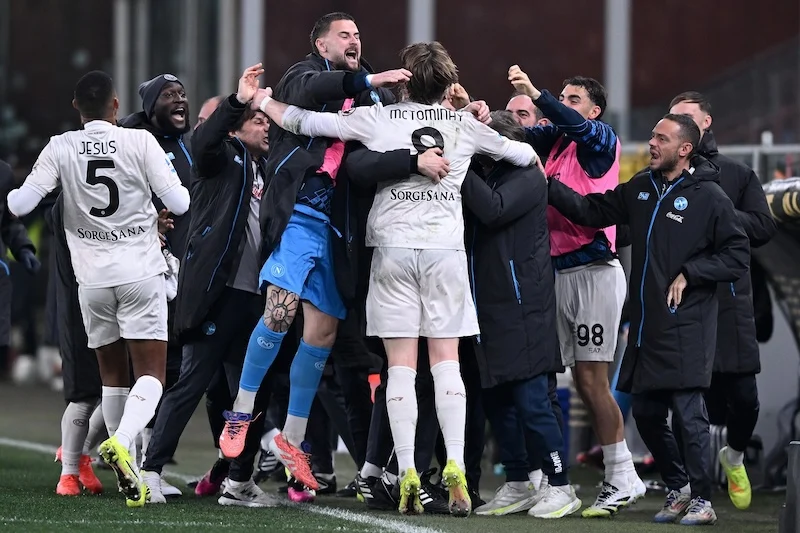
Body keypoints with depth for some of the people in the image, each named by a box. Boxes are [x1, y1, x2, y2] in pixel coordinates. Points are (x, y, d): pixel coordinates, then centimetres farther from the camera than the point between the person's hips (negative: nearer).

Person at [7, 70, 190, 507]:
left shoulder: (60, 148, -2)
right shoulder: (139, 142, -7)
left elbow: (21, 204, -4)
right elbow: (180, 203, -7)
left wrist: (9, 195, 18)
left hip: (92, 278, 3)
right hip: (141, 274, -3)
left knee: (112, 375, 14)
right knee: (151, 374, -3)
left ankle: (126, 471, 13)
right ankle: (121, 442, -29)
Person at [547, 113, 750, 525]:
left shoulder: (708, 197, -6)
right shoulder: (640, 189, 12)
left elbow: (737, 257, -5)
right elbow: (591, 211, 11)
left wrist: (689, 273, -11)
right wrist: (547, 184, 2)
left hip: (685, 329, -7)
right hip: (646, 325, 7)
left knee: (688, 414, -8)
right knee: (646, 413, 10)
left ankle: (702, 500, 2)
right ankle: (679, 489, 28)